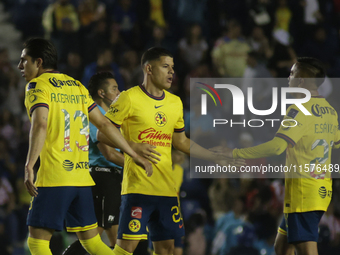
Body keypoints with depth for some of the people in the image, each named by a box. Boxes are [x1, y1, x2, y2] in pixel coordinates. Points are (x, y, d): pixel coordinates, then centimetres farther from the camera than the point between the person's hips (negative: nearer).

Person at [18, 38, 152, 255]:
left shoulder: (37, 85, -3)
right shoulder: (76, 86, 18)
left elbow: (40, 125, -20)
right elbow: (104, 124, 18)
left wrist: (29, 166, -29)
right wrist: (135, 156, 23)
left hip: (54, 179, -7)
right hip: (82, 178, 7)